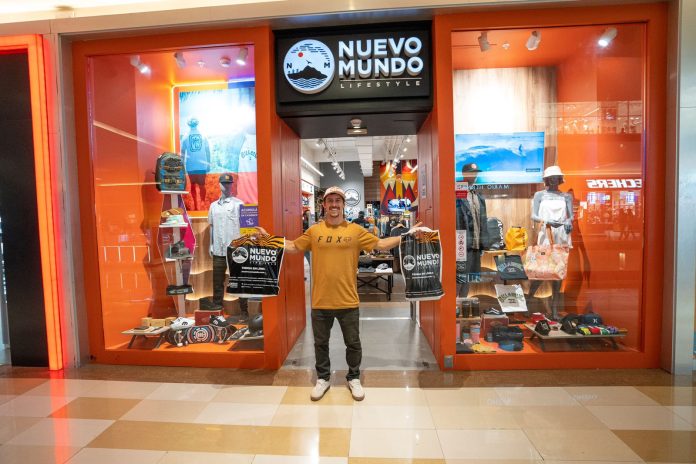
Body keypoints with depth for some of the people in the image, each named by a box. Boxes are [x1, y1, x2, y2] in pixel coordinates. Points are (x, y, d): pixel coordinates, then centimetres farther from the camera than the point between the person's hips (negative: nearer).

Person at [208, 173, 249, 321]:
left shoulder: (239, 204, -3)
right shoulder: (214, 205, 12)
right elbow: (211, 226, 17)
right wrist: (211, 245, 13)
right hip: (218, 250, 5)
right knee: (217, 281, 13)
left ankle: (244, 311, 11)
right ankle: (216, 307, 26)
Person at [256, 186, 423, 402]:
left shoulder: (356, 230, -3)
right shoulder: (313, 231, 1)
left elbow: (381, 244, 0)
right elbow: (293, 247, 11)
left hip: (348, 302, -1)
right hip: (320, 302, 1)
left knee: (353, 343, 15)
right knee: (320, 343, 18)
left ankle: (354, 378, 39)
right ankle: (323, 378, 40)